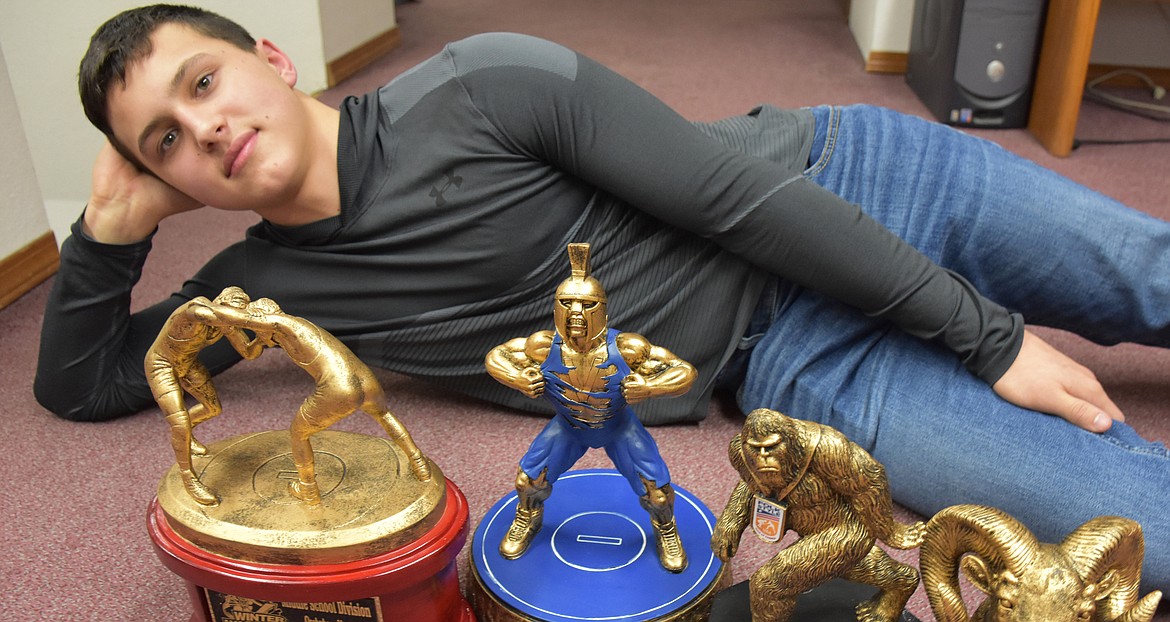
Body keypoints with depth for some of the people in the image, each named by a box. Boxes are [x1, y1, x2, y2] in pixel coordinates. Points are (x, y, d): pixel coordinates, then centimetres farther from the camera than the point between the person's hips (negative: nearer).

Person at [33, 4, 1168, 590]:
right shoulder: (267, 286, 0)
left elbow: (742, 195, -16)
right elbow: (80, 383, 13)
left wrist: (992, 334, -13)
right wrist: (110, 229, -7)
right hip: (798, 373, 1)